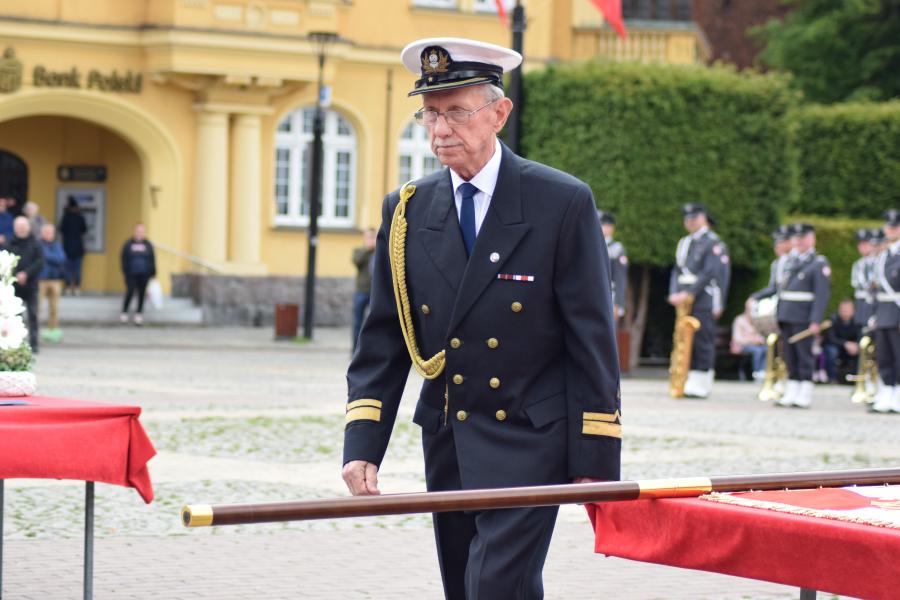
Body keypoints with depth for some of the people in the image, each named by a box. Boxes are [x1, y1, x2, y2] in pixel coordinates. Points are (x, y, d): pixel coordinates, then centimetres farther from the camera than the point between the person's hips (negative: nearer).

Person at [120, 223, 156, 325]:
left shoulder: (148, 245, 6)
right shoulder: (128, 245, 2)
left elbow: (152, 260, 8)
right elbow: (124, 259, 4)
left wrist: (153, 273, 3)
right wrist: (125, 271, -4)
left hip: (144, 274, 2)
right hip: (131, 274, -2)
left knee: (141, 294, 5)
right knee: (130, 292, -8)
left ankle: (139, 313, 14)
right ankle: (124, 312, 5)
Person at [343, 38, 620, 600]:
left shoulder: (563, 204, -7)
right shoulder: (406, 211, 5)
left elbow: (593, 340, -7)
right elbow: (384, 340, 6)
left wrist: (595, 461, -10)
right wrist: (363, 446, -5)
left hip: (528, 442, -5)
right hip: (447, 444, 5)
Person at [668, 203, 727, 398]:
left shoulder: (712, 242, -5)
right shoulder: (684, 243, 19)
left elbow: (711, 272, -13)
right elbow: (677, 270, 17)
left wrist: (689, 293, -17)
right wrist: (674, 293, 1)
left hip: (703, 300, -7)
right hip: (684, 300, 7)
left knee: (703, 341, -7)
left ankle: (702, 384, -6)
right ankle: (691, 381, 11)